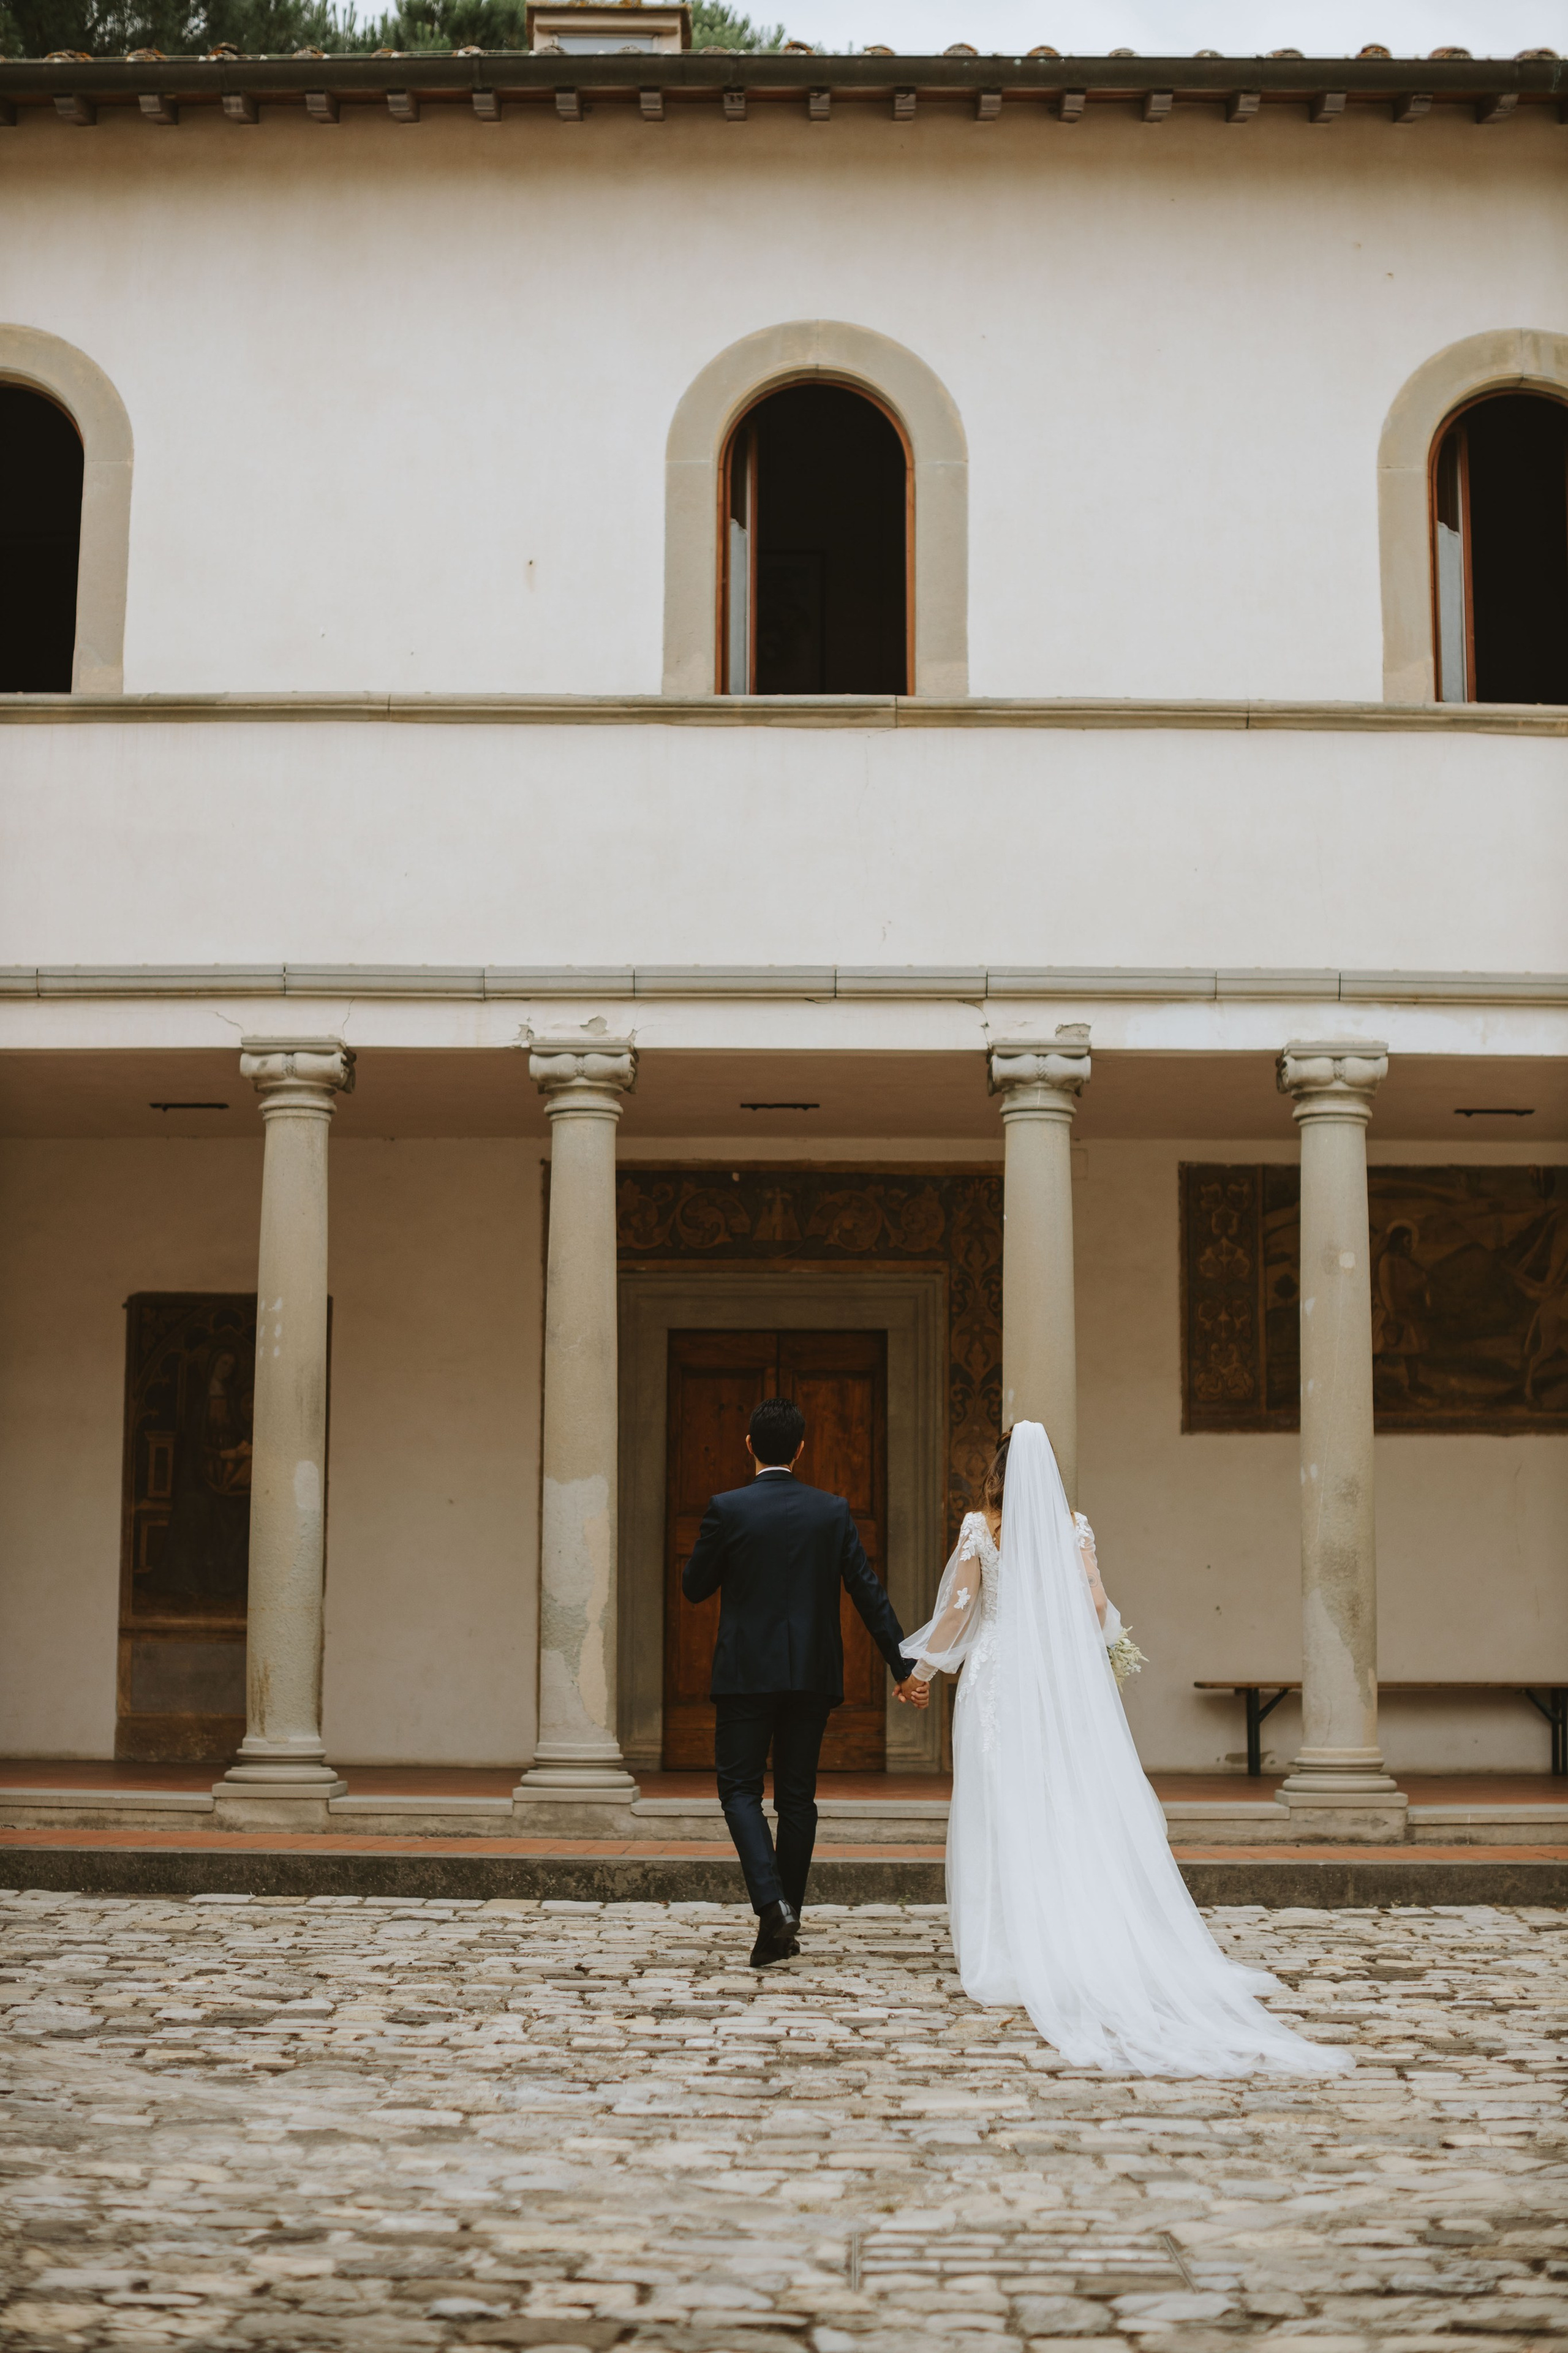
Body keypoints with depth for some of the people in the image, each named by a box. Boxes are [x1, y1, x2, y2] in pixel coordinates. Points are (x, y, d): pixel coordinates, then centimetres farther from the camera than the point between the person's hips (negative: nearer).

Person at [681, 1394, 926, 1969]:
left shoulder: (727, 1509, -8)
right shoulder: (832, 1511, 0)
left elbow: (693, 1587, 0)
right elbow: (868, 1592, 1)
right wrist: (904, 1667, 5)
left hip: (746, 1673, -3)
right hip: (812, 1676, 3)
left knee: (740, 1789, 3)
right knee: (796, 1796, 11)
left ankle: (771, 1903, -18)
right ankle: (788, 1925, 16)